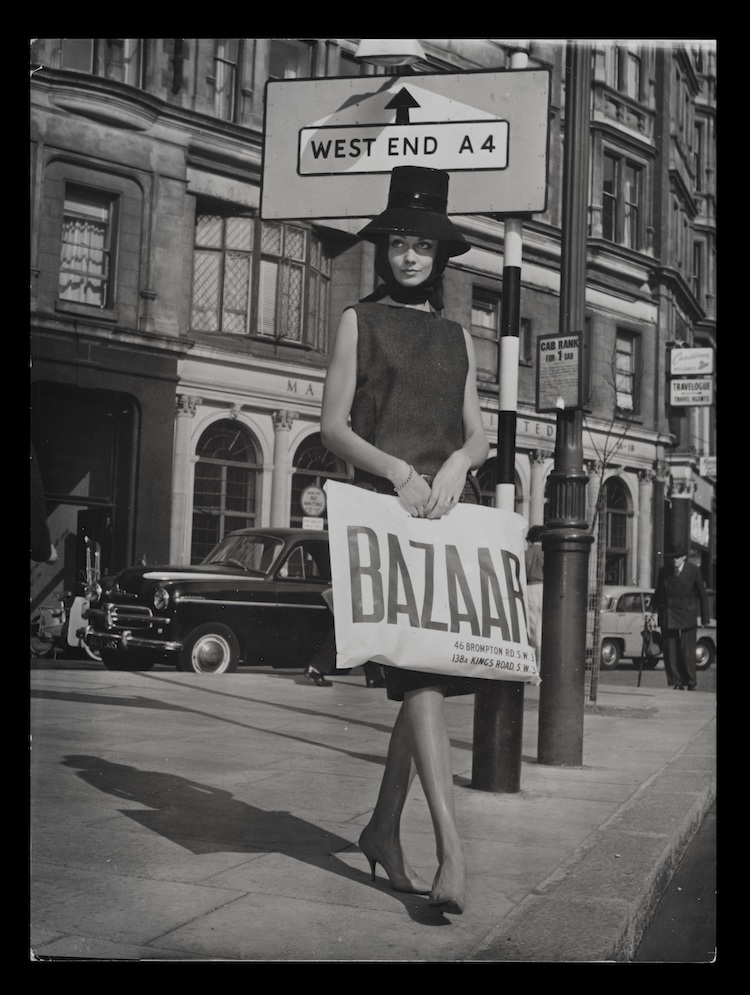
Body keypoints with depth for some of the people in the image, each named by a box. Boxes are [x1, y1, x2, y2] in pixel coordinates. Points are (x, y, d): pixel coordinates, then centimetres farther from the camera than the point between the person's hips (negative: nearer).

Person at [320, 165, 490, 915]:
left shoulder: (457, 338, 20)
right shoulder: (360, 321, 9)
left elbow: (478, 434, 15)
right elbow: (332, 425, 2)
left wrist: (455, 465, -9)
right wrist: (395, 468, -14)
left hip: (450, 507, 5)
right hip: (385, 504, -4)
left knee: (432, 670, 3)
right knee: (417, 665, -18)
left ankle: (383, 830, 18)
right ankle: (451, 848, -23)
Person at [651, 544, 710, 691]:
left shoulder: (694, 571, -4)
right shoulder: (664, 571, 3)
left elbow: (702, 594, 1)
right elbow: (658, 593, 12)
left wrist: (705, 617, 1)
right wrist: (651, 611, 5)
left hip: (687, 615, -2)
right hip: (667, 616, 3)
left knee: (687, 650, -4)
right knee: (669, 650, -1)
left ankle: (691, 683, 10)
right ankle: (676, 684, 6)